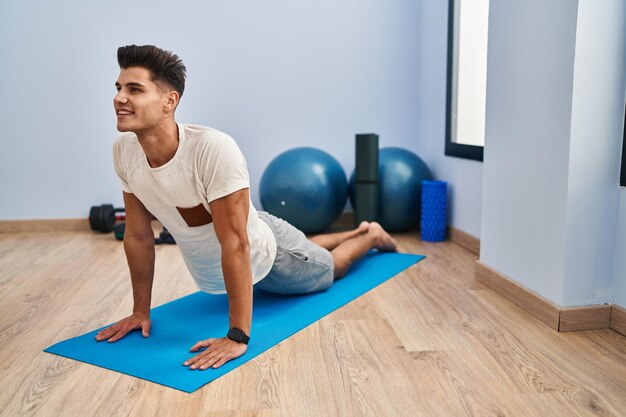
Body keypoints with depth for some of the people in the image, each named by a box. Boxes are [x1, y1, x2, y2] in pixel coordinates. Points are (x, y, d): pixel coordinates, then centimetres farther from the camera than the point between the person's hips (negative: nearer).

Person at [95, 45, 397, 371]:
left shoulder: (214, 149, -42)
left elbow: (236, 246, -40)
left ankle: (372, 236, 54)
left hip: (264, 255, -6)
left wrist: (237, 337, -39)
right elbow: (138, 235, -11)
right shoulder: (123, 151, -22)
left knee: (328, 268, 24)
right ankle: (355, 231, 60)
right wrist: (141, 310, -6)